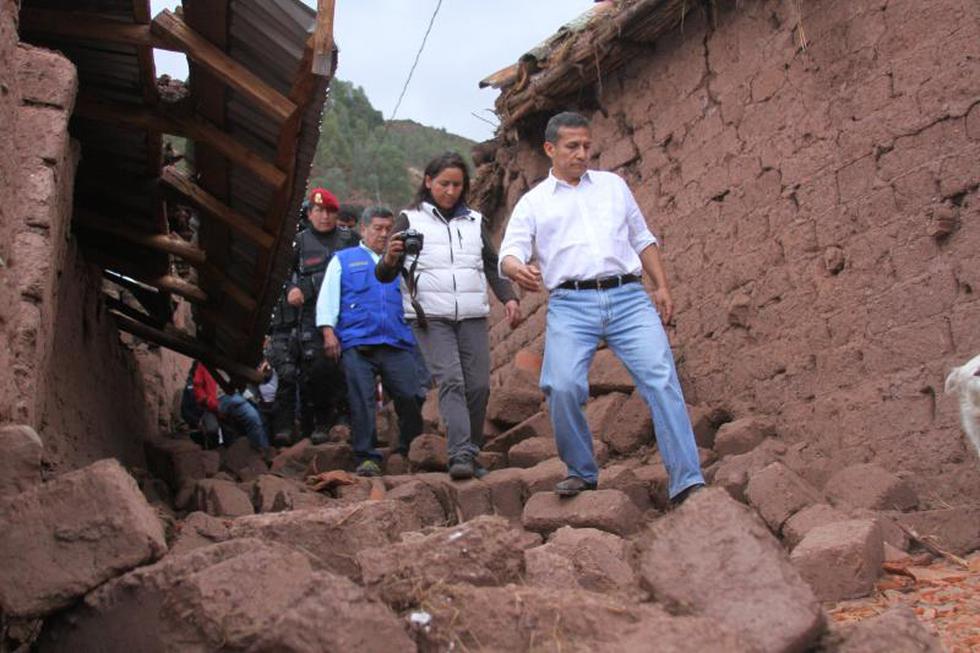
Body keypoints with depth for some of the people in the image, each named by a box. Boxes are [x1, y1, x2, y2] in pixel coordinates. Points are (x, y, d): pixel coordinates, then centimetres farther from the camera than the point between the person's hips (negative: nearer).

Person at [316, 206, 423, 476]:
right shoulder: (343, 260, 20)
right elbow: (327, 298, 11)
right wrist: (328, 331, 0)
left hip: (397, 343, 2)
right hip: (357, 344, -1)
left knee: (410, 397, -7)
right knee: (362, 401, -8)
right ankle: (367, 458, -3)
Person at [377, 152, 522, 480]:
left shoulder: (474, 222, 18)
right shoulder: (410, 220, 7)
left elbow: (492, 264, 20)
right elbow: (384, 276, 3)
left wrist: (509, 298, 2)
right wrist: (390, 259, -20)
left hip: (472, 317, 4)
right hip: (431, 317, -4)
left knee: (478, 385, -2)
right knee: (450, 381, -18)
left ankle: (471, 455, 11)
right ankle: (460, 455, -23)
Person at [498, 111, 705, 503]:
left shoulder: (614, 185, 22)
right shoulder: (533, 202, 14)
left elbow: (642, 239, 26)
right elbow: (509, 253, 2)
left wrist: (662, 287, 14)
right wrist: (518, 269, -23)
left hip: (628, 298, 2)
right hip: (570, 305, -2)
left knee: (662, 379, -13)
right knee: (562, 387, -20)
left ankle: (688, 482, -13)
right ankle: (581, 472, 3)